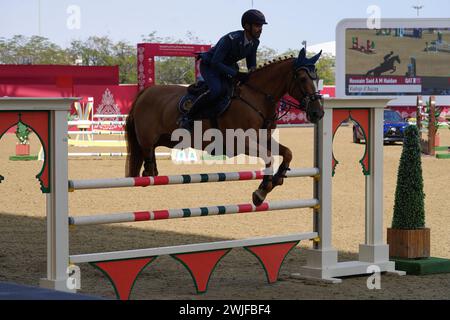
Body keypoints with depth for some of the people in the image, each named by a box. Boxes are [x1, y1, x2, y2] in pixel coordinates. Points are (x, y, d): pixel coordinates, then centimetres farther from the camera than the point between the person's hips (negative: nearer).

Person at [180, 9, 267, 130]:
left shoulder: (254, 42, -8)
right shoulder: (231, 39, -31)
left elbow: (251, 65, 6)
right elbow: (215, 63, -31)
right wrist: (236, 74, -37)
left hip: (228, 67, 8)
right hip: (209, 66, -8)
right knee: (217, 90, -33)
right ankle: (187, 117, -25)